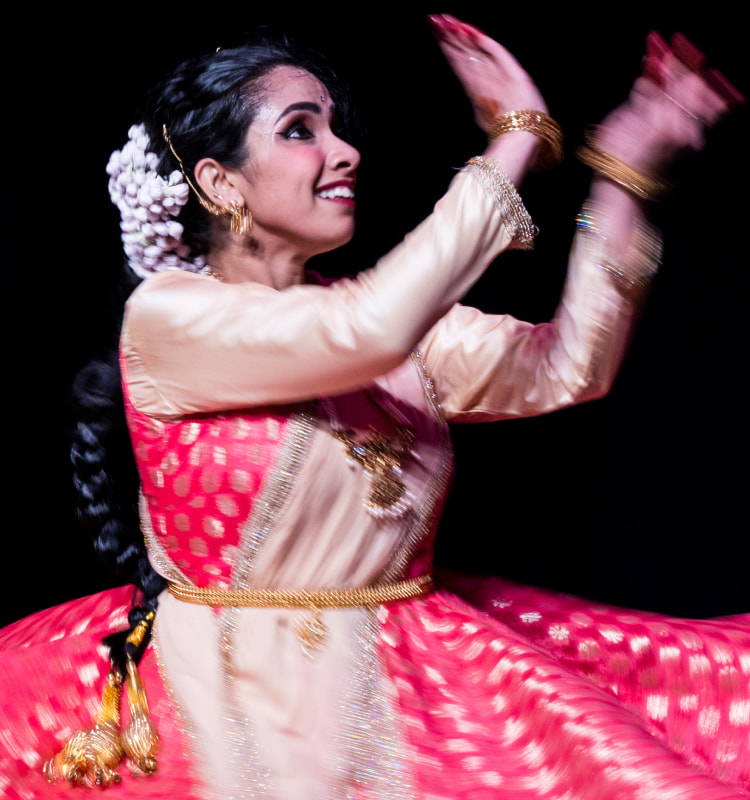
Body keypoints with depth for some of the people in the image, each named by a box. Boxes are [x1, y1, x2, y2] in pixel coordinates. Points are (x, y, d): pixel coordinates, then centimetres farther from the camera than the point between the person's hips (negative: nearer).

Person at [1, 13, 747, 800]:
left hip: (415, 677, 5)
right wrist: (517, 141, -16)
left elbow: (561, 369, 1)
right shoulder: (165, 316, -11)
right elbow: (371, 332, -26)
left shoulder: (389, 311, 8)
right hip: (245, 700, -5)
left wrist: (622, 171, -5)